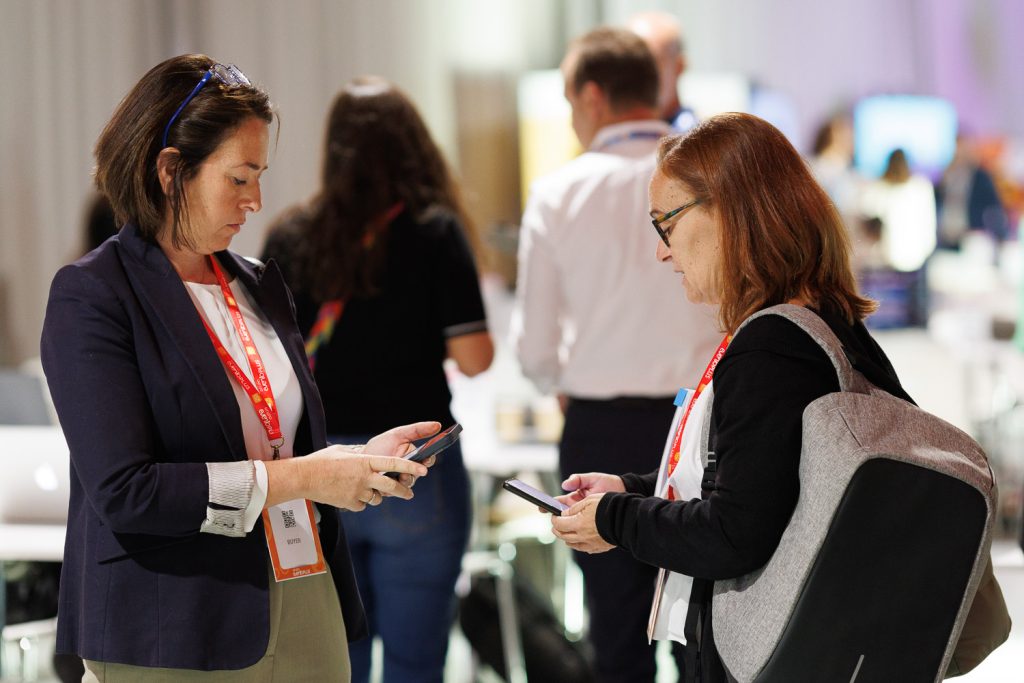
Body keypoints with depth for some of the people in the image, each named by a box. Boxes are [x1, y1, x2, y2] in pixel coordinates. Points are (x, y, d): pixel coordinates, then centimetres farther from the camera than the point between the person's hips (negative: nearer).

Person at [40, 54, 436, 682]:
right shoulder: (92, 295, -9)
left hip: (307, 613, 6)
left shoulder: (262, 287, 13)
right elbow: (124, 494, -18)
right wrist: (303, 478, -17)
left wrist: (362, 458, 1)